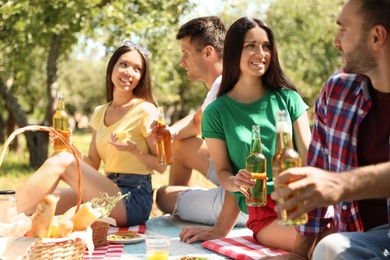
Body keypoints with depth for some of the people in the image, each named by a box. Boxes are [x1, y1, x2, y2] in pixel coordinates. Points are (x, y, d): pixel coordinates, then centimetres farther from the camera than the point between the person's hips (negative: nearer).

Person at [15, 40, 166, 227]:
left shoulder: (144, 110, -5)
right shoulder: (100, 113, 14)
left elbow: (162, 165, -4)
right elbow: (92, 165, 12)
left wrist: (134, 150, -20)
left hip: (134, 200, -6)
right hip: (109, 194, 6)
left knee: (60, 162, -20)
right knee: (38, 203, -15)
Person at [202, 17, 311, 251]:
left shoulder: (288, 98, 8)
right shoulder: (216, 113, 2)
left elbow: (308, 155, 3)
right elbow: (223, 171, 7)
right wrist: (234, 181, -17)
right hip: (261, 211, -3)